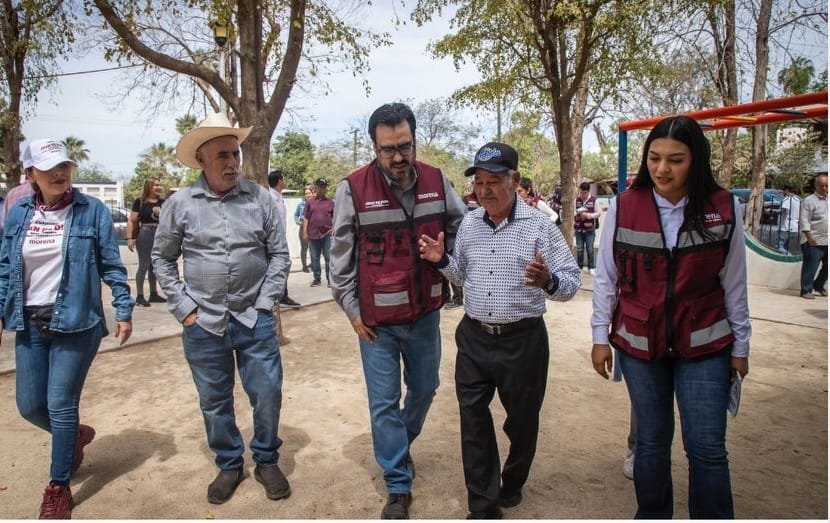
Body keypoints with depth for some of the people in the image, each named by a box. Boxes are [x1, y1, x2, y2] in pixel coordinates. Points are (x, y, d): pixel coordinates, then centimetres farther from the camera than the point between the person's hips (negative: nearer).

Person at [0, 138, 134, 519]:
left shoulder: (93, 211, -7)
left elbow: (112, 266, -4)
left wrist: (124, 310, -6)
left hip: (76, 323, -4)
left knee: (60, 405, 0)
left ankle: (58, 489, 18)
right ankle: (76, 435, 42)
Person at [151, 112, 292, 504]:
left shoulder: (260, 198, -3)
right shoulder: (180, 203, -2)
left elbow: (279, 254, 2)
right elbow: (162, 258, 7)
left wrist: (265, 303, -3)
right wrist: (184, 308, 0)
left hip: (254, 320, 0)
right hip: (203, 324, 1)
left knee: (268, 394, 7)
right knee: (214, 401, 14)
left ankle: (267, 461, 30)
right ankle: (229, 465, 34)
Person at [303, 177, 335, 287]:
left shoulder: (331, 202, 7)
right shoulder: (310, 202, 8)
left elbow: (335, 218, 9)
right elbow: (306, 218, 7)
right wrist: (305, 232, 1)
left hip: (327, 234, -1)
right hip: (313, 234, 1)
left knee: (329, 257, -2)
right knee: (314, 258, 8)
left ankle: (330, 279, 4)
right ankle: (316, 278, 18)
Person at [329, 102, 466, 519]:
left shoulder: (437, 182, -3)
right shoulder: (353, 188, -12)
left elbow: (463, 232, 10)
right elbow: (341, 257, -5)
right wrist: (352, 311, -4)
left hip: (426, 315, 4)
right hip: (377, 320, -3)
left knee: (424, 390, 20)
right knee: (384, 403, 6)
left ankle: (403, 443, 50)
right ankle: (398, 486, 25)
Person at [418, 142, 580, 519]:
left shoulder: (539, 226, -11)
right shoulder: (468, 224, 4)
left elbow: (571, 283, -11)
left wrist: (548, 281, -33)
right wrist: (442, 260, -3)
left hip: (523, 340, -3)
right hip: (473, 337, 4)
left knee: (522, 420, 16)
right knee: (473, 421, 8)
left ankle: (512, 484, 44)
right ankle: (484, 506, 25)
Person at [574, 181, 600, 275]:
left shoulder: (594, 200, -5)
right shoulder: (576, 200, 2)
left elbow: (598, 213, -2)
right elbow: (572, 212, 5)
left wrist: (588, 215, -17)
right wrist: (578, 212, -16)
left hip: (590, 229, -2)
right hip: (578, 229, 2)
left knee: (590, 249, 2)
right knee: (579, 249, 8)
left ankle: (591, 267, 13)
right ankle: (579, 267, 20)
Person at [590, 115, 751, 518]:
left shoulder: (724, 209, -6)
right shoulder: (624, 206, -8)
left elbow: (734, 284, 2)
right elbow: (606, 277, -1)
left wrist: (741, 345, 8)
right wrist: (600, 335, 1)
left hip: (704, 346, 0)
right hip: (638, 344, 0)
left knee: (707, 448, 3)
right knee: (651, 442, 13)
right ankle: (652, 514, 34)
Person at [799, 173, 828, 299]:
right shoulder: (809, 200, -7)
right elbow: (804, 220, -12)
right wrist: (809, 236, -18)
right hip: (814, 241, -7)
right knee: (811, 267, -4)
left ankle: (819, 286, 30)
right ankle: (806, 290, 4)